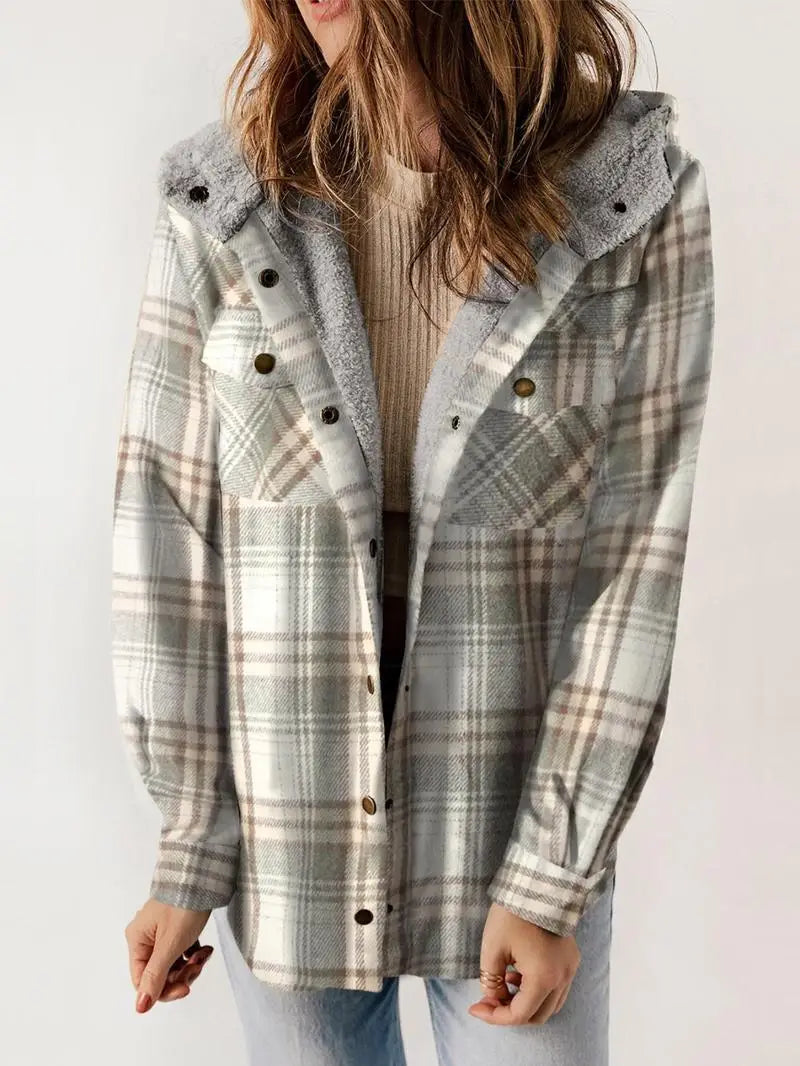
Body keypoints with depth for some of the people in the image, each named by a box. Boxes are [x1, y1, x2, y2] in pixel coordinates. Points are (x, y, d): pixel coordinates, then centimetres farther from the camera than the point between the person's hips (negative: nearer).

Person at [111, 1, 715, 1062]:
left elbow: (636, 550, -9)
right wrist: (186, 852, -3)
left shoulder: (636, 199, -9)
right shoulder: (225, 198, -6)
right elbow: (165, 526, -4)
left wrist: (553, 878, -9)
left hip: (524, 807, -1)